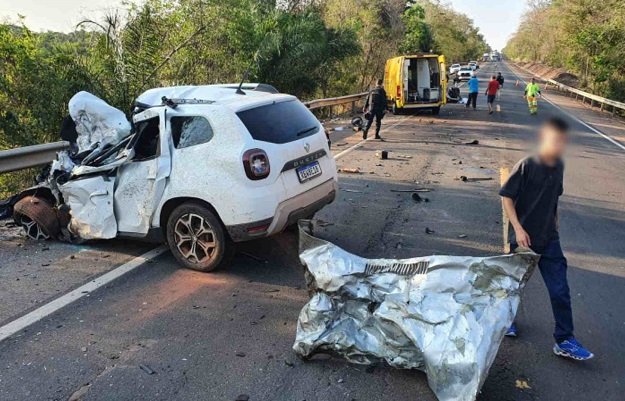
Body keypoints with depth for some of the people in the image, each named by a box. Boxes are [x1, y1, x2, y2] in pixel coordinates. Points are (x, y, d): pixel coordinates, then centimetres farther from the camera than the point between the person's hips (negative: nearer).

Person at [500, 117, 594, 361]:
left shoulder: (559, 166, 2)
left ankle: (564, 341, 14)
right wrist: (518, 228, -18)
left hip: (549, 240, 5)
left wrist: (554, 225, 16)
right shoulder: (526, 166, -16)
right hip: (525, 238, -5)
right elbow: (506, 196, -14)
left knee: (560, 290, 4)